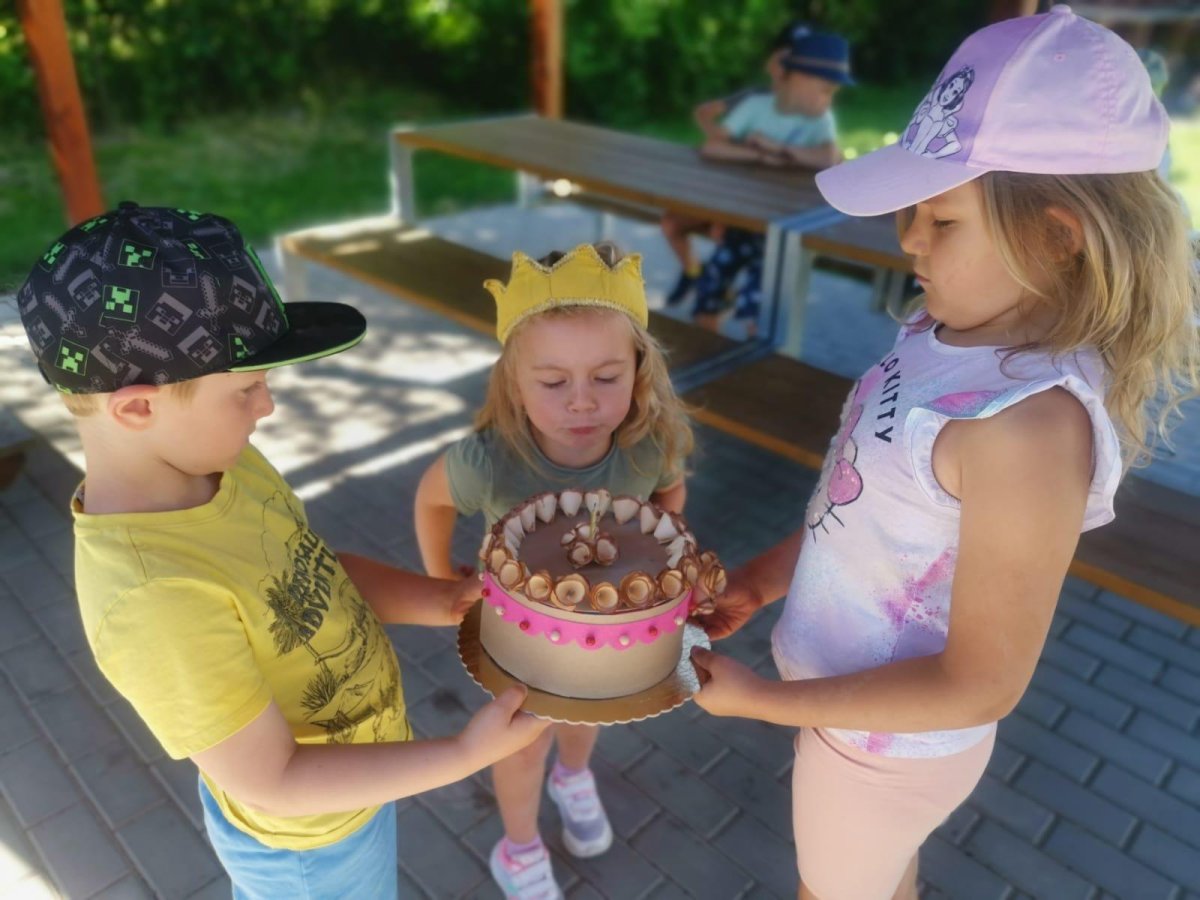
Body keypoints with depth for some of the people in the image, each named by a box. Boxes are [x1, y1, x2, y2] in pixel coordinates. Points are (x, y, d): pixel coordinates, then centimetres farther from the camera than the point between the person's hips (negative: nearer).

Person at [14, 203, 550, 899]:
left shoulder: (215, 462, -17)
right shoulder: (158, 597, -39)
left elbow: (310, 569, -1)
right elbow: (272, 782, -29)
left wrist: (442, 601, -13)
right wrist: (468, 754, -27)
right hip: (308, 840, -6)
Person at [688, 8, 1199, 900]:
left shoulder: (1031, 423, -34)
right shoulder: (952, 329, -10)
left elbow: (981, 685, -27)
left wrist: (765, 699, -21)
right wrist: (758, 582, 3)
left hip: (885, 736, -6)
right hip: (859, 695, 6)